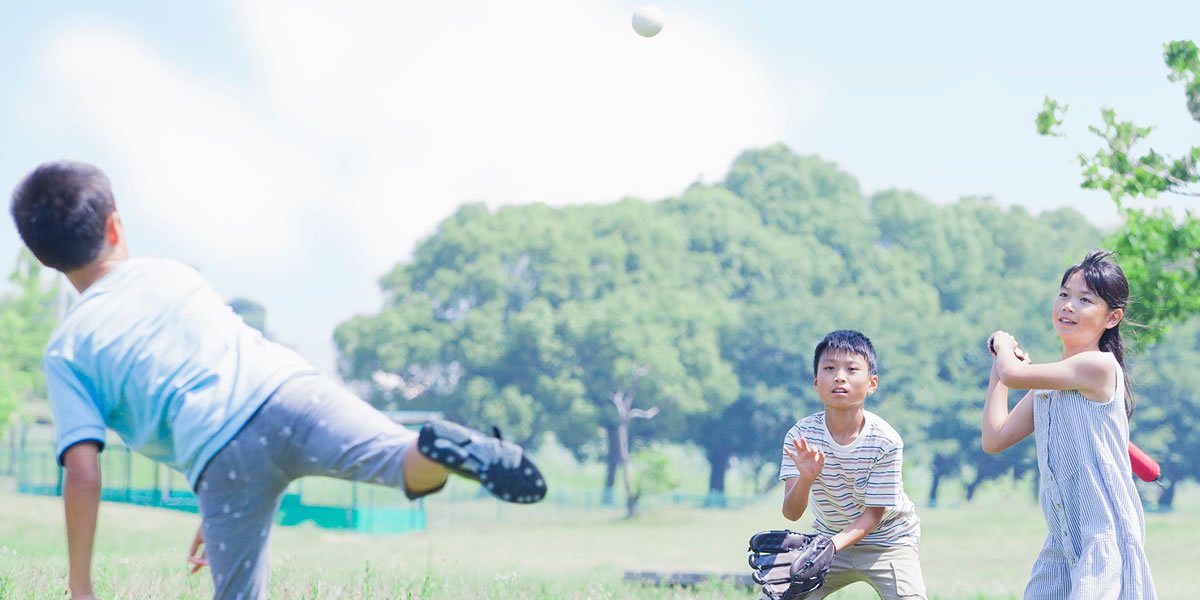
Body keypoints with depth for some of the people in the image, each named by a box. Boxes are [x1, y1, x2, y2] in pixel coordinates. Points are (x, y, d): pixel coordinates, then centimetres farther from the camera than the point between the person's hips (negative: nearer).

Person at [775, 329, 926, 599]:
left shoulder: (885, 441, -23)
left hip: (887, 540, -2)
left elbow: (872, 515, -18)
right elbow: (792, 512, -23)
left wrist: (830, 546, -34)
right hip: (829, 536, 2)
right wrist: (805, 479, -45)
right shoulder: (801, 435, -17)